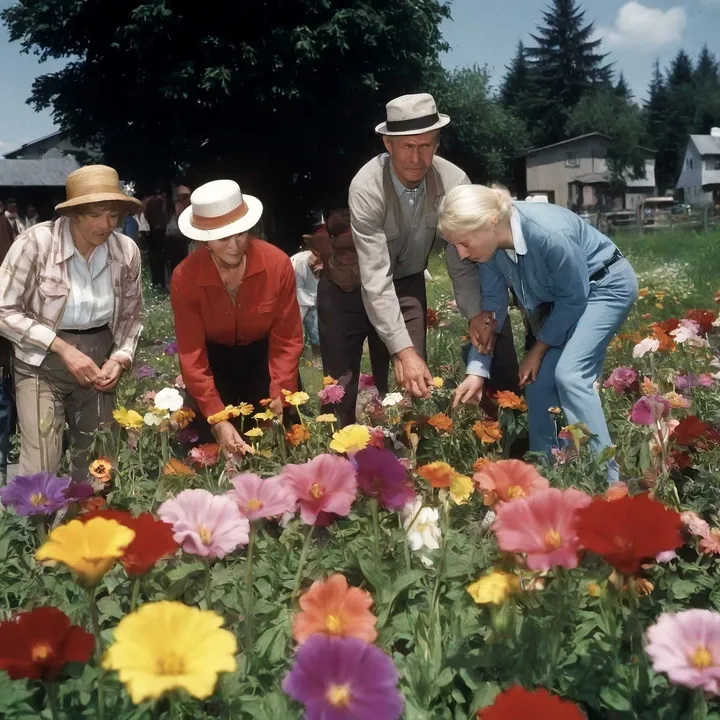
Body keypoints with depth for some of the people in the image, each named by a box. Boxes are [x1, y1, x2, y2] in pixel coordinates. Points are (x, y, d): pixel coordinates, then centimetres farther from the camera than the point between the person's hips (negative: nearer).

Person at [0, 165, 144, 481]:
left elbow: (131, 315, 9)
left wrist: (120, 358, -8)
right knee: (40, 470, -10)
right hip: (42, 363, -3)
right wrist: (62, 348, -19)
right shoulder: (36, 242, -17)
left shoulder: (127, 250, -6)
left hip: (99, 358, 4)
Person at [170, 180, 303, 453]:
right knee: (217, 444, 1)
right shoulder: (184, 278, -24)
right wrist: (217, 418, -27)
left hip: (263, 356, 1)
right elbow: (192, 356, -20)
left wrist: (279, 399, -24)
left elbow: (287, 341, -15)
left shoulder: (278, 264, -23)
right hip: (213, 360, 0)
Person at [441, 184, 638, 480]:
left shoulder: (550, 234, -39)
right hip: (558, 294, 7)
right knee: (538, 378, -2)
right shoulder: (492, 241, -18)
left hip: (606, 286, -7)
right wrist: (477, 370, -11)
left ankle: (604, 476, -12)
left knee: (570, 373, -21)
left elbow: (574, 298, -23)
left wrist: (540, 348, -12)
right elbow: (493, 303, -6)